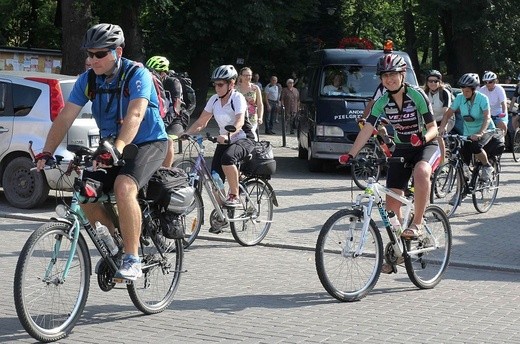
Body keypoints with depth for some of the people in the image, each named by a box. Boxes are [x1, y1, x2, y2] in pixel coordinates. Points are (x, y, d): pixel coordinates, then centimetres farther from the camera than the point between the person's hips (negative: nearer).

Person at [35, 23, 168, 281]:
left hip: (148, 143, -6)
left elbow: (134, 115, -36)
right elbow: (65, 117, -10)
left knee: (124, 187, -32)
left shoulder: (137, 75, -21)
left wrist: (115, 150, -50)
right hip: (111, 146, 6)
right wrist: (46, 152, -24)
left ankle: (132, 259, -23)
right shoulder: (88, 80, -4)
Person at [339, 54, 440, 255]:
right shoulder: (382, 102, -5)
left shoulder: (417, 95, -17)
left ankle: (417, 224, -27)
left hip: (426, 146, -4)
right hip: (401, 149, 5)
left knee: (421, 172, -40)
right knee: (392, 203, -2)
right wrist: (350, 155, -18)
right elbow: (367, 130, -8)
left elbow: (433, 128, -16)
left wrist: (423, 138, -38)